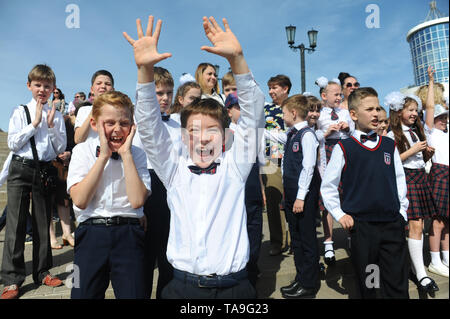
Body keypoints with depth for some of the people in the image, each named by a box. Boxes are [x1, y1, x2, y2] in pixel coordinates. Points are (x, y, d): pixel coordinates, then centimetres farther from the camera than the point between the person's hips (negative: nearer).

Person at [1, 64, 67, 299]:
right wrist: (35, 123, -10)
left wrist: (51, 125, -9)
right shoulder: (20, 112, 4)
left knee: (43, 223, 9)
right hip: (21, 169, -1)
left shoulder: (56, 115, 8)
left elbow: (60, 149, 3)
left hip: (45, 171, 2)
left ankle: (42, 272, 22)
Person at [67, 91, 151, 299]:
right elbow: (80, 201, -11)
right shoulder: (83, 151, 3)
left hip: (128, 234, 0)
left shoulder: (137, 154, 2)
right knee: (84, 293, 9)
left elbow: (137, 200, -13)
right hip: (91, 233, 0)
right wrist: (104, 156, -11)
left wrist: (126, 154, -12)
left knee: (133, 293, 4)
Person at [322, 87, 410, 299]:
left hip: (393, 223, 3)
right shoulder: (344, 148, -4)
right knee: (366, 284, 12)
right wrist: (340, 215, -5)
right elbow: (327, 186, 0)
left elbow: (399, 179, 16)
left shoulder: (389, 146, 8)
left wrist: (402, 209, 10)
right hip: (361, 225, -3)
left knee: (397, 285, 8)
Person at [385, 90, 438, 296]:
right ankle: (421, 275, -6)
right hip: (405, 179, -7)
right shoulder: (393, 134, -7)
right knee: (415, 225, -10)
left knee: (418, 224, 7)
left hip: (421, 178, 7)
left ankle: (415, 266, 18)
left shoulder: (417, 131, 17)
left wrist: (428, 153, 3)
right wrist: (412, 150, -14)